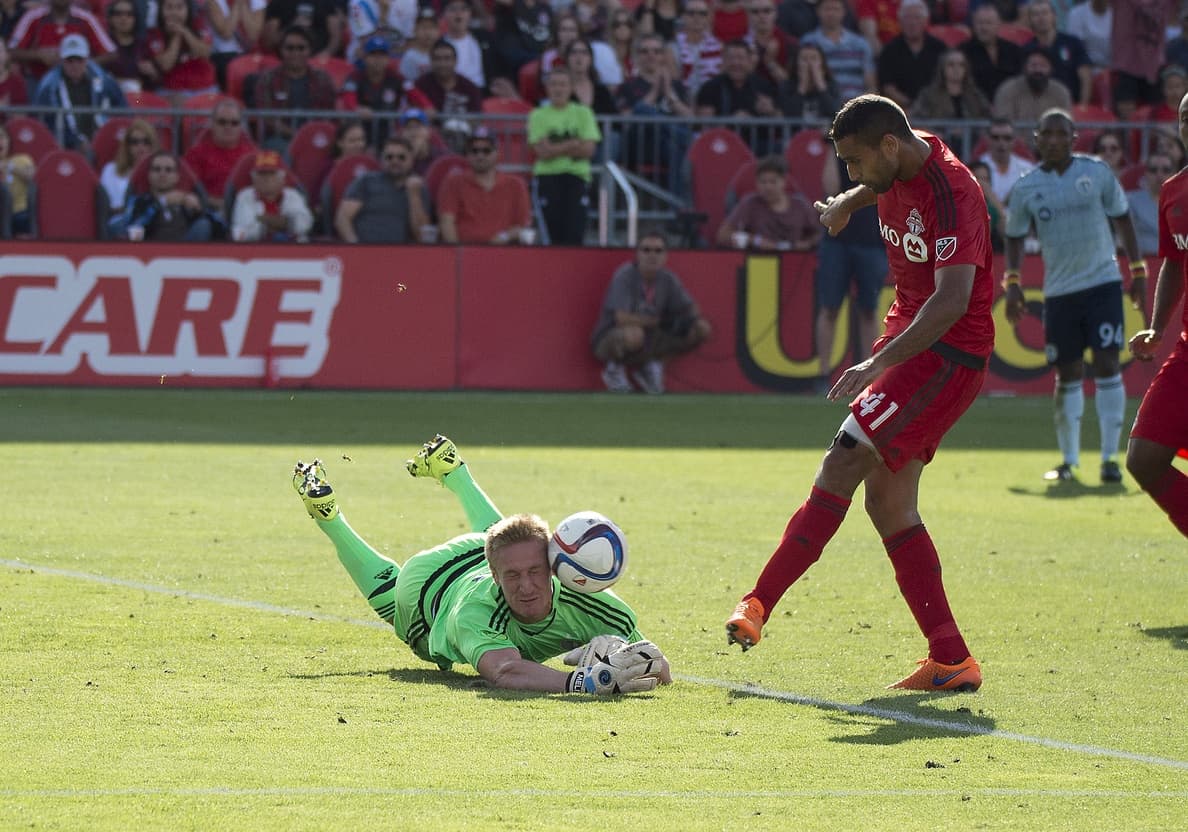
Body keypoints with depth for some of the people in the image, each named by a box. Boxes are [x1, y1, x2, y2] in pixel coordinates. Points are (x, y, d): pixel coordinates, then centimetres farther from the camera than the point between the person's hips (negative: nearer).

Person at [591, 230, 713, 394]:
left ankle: (648, 367, 9)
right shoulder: (625, 275, -19)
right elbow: (622, 318, -29)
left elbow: (689, 307, 8)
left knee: (702, 330, -5)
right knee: (634, 333, -43)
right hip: (609, 339, -6)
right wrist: (655, 320, -15)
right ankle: (614, 368, -6)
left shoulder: (668, 279, 0)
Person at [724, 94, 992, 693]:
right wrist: (846, 204, 49)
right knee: (888, 502, 5)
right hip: (910, 337, 10)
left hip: (950, 353, -10)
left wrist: (879, 362, -38)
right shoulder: (899, 172, 5)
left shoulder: (950, 191, -23)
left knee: (845, 461, -18)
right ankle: (951, 660, 5)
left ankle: (759, 604, -18)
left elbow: (952, 298, -33)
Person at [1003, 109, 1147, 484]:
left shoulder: (1097, 172, 1)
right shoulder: (1026, 188, 2)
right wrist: (1012, 283, 1)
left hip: (1103, 283, -1)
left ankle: (1110, 457, -5)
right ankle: (1068, 459, 17)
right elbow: (1014, 237, 12)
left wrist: (1138, 269, 8)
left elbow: (1121, 218, 9)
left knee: (1107, 364, -9)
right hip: (1059, 291, 1)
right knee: (1067, 374, 4)